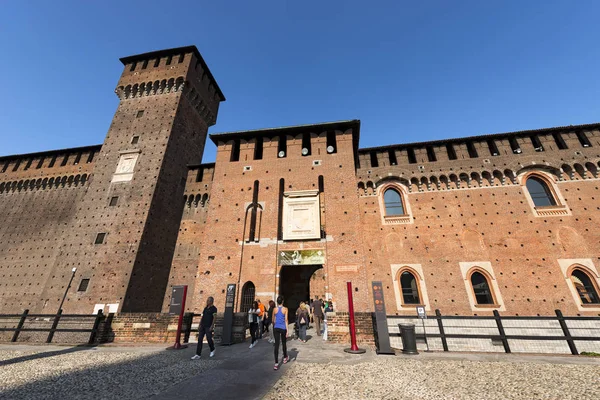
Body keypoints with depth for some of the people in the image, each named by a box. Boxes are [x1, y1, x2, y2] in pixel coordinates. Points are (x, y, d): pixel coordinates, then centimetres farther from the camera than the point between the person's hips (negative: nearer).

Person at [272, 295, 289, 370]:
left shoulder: (275, 309, 0)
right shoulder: (285, 309, -7)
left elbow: (273, 320, 9)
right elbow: (286, 319, -8)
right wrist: (287, 330, -5)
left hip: (276, 328, 1)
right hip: (283, 328, -1)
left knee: (276, 345, 1)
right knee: (284, 343, 19)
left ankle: (276, 363, -5)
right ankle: (285, 358, 39)